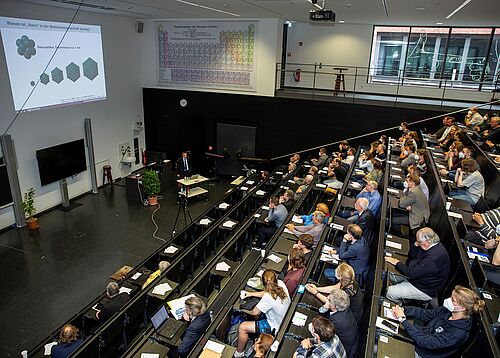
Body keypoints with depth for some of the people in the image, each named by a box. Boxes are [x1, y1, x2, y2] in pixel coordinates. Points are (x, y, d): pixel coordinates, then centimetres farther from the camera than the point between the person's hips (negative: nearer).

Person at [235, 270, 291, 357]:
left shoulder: (268, 298, -36)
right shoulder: (281, 283, -16)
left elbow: (254, 312, -20)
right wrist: (251, 294, 7)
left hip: (275, 327, -8)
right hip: (284, 320, 8)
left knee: (242, 327, -4)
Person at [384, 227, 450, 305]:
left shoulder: (434, 257, -35)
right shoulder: (433, 246, -4)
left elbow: (412, 273, -30)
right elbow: (411, 260, 6)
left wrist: (397, 263, -16)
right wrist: (415, 246, -12)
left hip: (425, 291, -10)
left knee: (389, 292, -13)